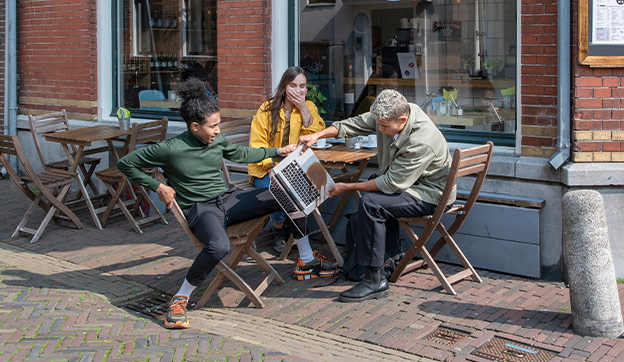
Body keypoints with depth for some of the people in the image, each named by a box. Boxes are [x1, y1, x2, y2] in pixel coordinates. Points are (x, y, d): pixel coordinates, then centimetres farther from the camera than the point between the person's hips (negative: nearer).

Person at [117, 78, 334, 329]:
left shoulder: (216, 141, 4)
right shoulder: (170, 150, -14)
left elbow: (241, 154, 25)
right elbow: (126, 164, -6)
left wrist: (278, 152, 21)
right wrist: (158, 187, -10)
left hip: (227, 199, 7)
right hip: (200, 208, -7)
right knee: (219, 245, -43)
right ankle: (180, 298, -21)